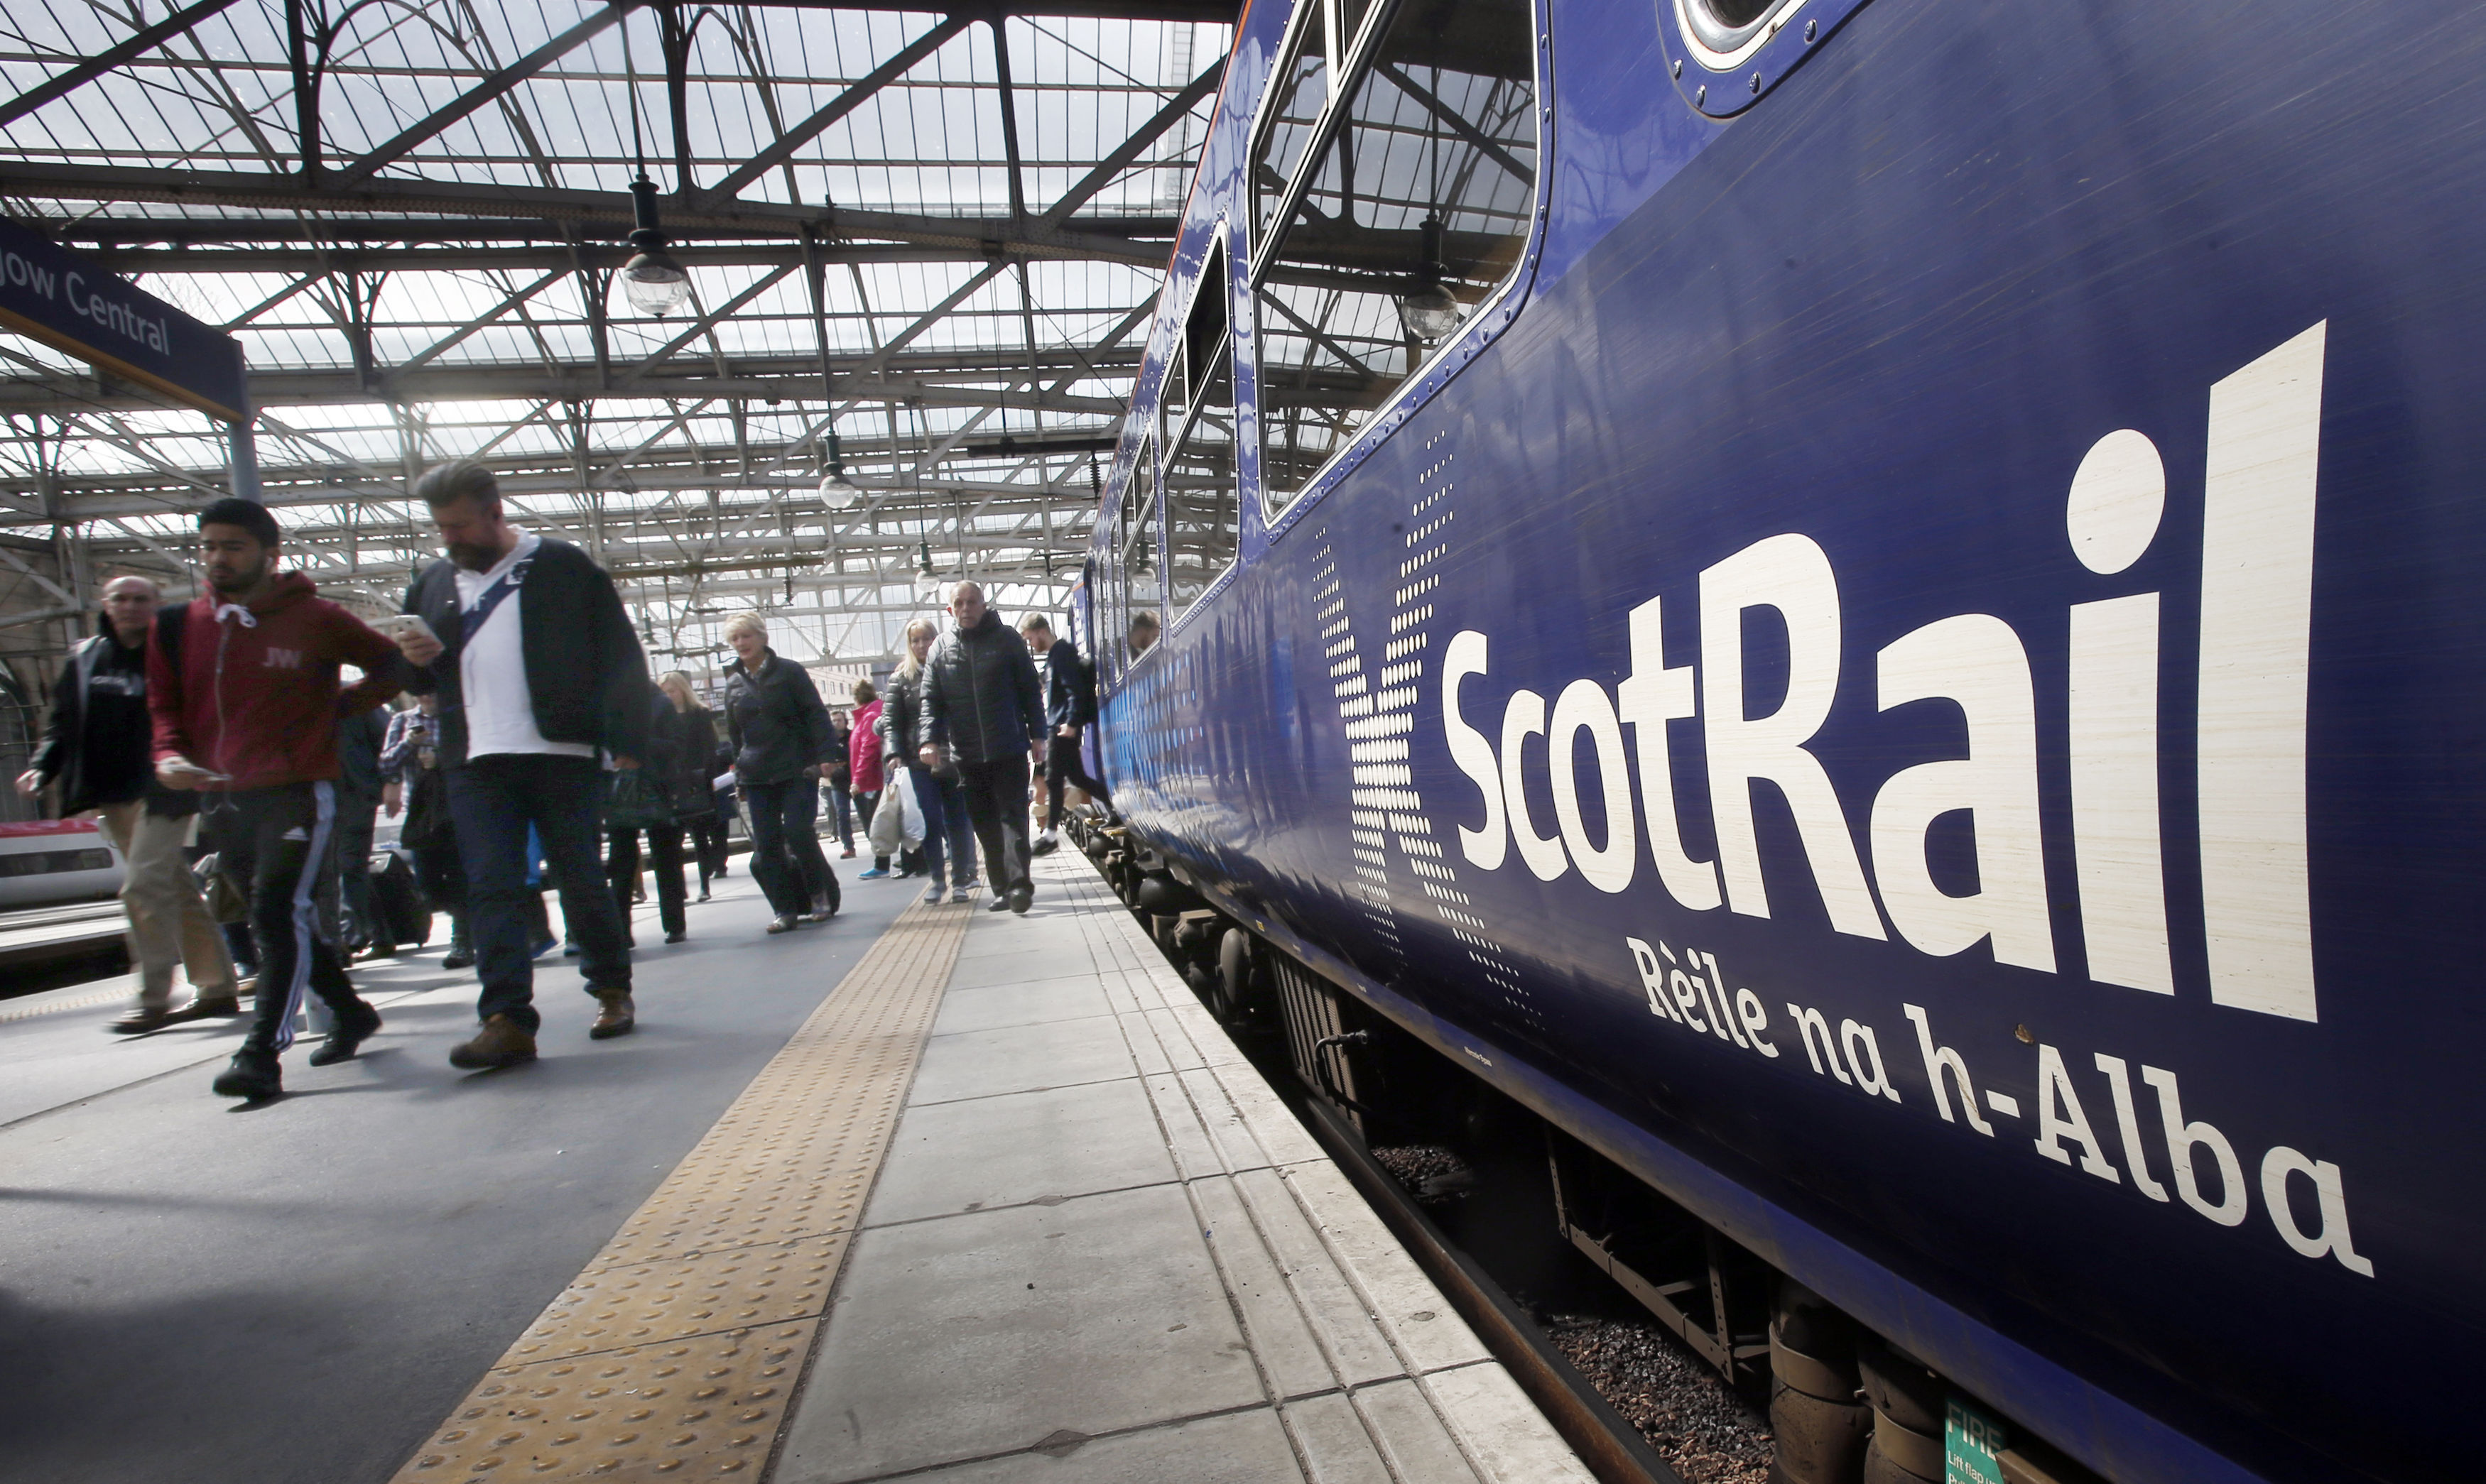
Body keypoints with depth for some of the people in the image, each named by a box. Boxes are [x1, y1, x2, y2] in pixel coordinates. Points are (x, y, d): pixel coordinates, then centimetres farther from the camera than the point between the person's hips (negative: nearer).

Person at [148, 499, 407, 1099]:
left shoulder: (315, 618, -3)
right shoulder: (183, 624, 9)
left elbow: (393, 665, 6)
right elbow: (164, 704, 14)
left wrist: (338, 707, -3)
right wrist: (169, 754, -5)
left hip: (299, 794, -6)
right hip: (222, 799, 6)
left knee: (281, 914, -14)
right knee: (285, 920, 14)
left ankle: (262, 1054, -14)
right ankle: (350, 1014, 30)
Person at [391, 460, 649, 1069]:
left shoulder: (564, 566, 1)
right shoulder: (432, 584, 16)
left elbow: (620, 653, -2)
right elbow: (419, 679, 24)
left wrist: (626, 738, -9)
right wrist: (419, 659, -1)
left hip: (561, 753, -4)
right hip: (475, 764, 4)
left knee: (582, 881, 4)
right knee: (491, 889, -3)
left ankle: (613, 991, 21)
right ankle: (507, 1020, -2)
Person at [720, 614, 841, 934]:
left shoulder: (789, 671, 0)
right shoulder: (734, 683, 12)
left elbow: (816, 714, -3)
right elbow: (735, 733, 18)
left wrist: (823, 757, -13)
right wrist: (739, 775, 15)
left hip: (797, 771, -4)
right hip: (757, 777, 4)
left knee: (800, 834, -9)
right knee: (766, 845, 0)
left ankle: (822, 895, 10)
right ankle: (786, 909, 6)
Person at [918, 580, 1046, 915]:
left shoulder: (1007, 639, 2)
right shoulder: (941, 648, 9)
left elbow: (1030, 689, 4)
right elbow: (931, 701, 6)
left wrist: (1037, 735, 0)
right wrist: (929, 739, -9)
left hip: (1009, 749, -3)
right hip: (967, 755, 3)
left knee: (1013, 816, -8)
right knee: (986, 825, 6)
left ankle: (1019, 883, -13)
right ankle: (1002, 889, 12)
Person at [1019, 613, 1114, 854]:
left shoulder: (1062, 653, -12)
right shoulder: (1054, 654, 19)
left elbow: (1076, 689, -21)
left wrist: (1071, 723, -24)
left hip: (1063, 728, -10)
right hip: (1057, 726, 10)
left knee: (1054, 780, -6)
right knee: (1076, 777, 13)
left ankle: (1050, 835, -1)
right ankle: (1114, 809, 20)